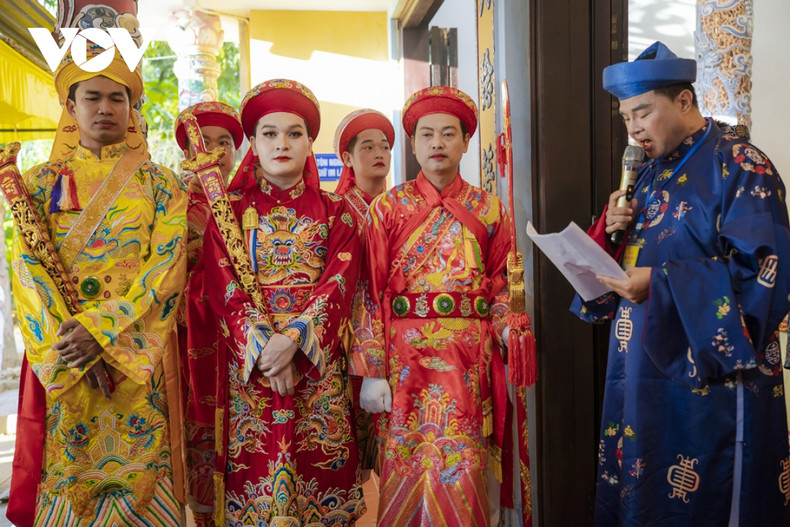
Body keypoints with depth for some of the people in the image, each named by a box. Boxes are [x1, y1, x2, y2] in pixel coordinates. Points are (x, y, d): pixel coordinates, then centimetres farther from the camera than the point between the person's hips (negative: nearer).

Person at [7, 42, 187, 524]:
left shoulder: (159, 184, 6)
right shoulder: (43, 182, 10)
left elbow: (167, 267, -5)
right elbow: (29, 269, 1)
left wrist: (100, 328, -15)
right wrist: (67, 338, -13)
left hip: (139, 352, -1)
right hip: (60, 357, 1)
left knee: (140, 471, -1)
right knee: (67, 473, 3)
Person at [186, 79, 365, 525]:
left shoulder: (335, 212, 8)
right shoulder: (230, 209, 8)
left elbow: (340, 281, -3)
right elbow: (222, 285, -2)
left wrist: (293, 338, -17)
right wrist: (264, 345, -15)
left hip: (319, 358, 0)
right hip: (247, 360, 0)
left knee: (319, 470, 1)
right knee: (253, 471, 0)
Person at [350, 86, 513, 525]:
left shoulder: (489, 209, 9)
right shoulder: (389, 208, 3)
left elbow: (502, 285, 11)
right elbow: (371, 292, -2)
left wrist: (508, 331, -8)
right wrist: (371, 371, -7)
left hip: (470, 358, 1)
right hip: (406, 356, -1)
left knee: (461, 469, 2)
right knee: (406, 469, 4)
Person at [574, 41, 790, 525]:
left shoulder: (739, 167, -9)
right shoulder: (652, 175, 15)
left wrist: (660, 284, -24)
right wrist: (612, 230, -1)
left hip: (709, 382, -7)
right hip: (642, 374, 7)